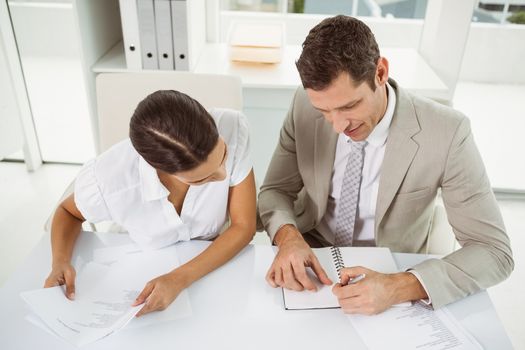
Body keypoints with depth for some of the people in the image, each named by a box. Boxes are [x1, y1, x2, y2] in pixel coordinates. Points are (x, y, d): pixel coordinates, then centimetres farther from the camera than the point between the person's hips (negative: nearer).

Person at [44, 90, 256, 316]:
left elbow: (243, 227, -19)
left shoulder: (232, 128, -29)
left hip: (216, 265, 1)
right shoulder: (106, 181, -30)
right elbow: (68, 212, -4)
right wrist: (60, 262, -22)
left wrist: (181, 279, -29)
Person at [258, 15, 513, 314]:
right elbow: (275, 191, -2)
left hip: (386, 275, -1)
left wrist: (400, 288, -32)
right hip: (308, 261, 2)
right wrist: (287, 236, -24)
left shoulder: (446, 133, -20)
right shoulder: (305, 106, -12)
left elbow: (495, 251, -17)